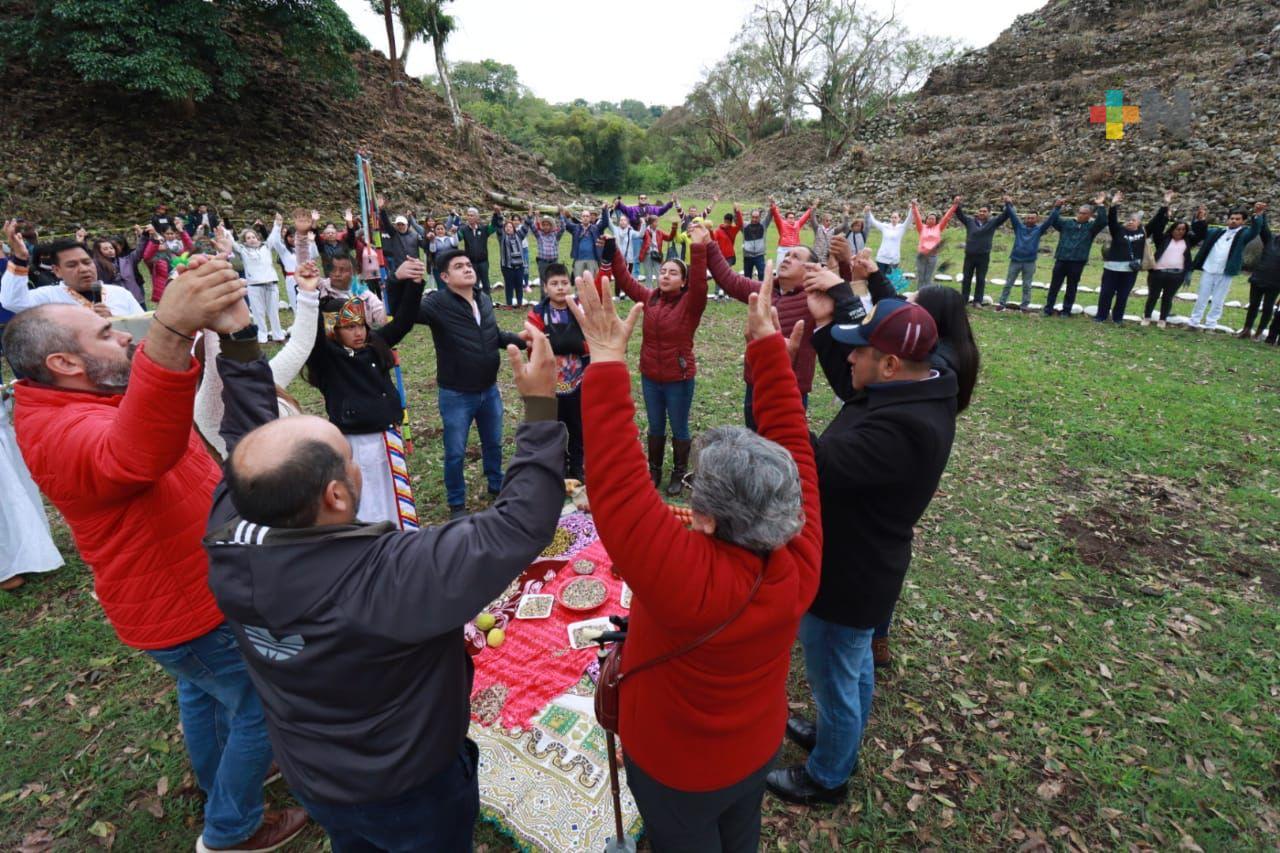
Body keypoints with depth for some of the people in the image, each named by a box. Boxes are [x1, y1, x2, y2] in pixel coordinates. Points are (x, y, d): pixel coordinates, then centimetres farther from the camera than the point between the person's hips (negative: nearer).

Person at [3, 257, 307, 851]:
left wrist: (208, 317, -5)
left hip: (184, 592, 10)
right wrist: (170, 330, -72)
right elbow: (138, 454, -57)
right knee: (261, 708, 7)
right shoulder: (63, 433, -33)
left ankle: (216, 776, 54)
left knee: (201, 689, 30)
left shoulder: (91, 396, -1)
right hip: (191, 607, -10)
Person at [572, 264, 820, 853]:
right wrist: (767, 342, -18)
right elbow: (790, 440, -21)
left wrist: (607, 365, -42)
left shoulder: (688, 580, -44)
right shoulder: (801, 559, -29)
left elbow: (617, 484, -45)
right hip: (759, 750, 5)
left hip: (676, 769, -4)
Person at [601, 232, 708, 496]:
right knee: (655, 427, 19)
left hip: (679, 378, -4)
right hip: (650, 376, 5)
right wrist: (611, 254, -6)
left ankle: (679, 474, 29)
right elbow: (625, 281, 4)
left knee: (679, 429, 11)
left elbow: (699, 283, -30)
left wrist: (699, 249, -39)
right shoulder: (649, 298, 2)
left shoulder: (690, 303, -12)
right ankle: (654, 470, 36)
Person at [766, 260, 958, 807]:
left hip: (846, 577, -10)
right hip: (860, 566, 10)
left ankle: (827, 777, 40)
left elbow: (812, 468, -40)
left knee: (834, 680, 15)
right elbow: (849, 385, 11)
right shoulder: (916, 389, -5)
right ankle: (840, 739, 55)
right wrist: (824, 325, -1)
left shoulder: (901, 428, -36)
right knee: (855, 666, 30)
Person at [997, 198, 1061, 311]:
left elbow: (1050, 220, -1)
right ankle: (1002, 303, 7)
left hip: (1029, 262, 0)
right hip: (1015, 260, 0)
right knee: (1008, 283, 4)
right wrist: (1008, 204, -14)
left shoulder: (1039, 229, 6)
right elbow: (1012, 215, -2)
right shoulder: (1019, 227, 5)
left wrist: (1056, 208, -11)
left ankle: (1025, 304, 11)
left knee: (1027, 285, 6)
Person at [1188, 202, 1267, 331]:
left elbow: (1254, 230, -18)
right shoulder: (1216, 232, 10)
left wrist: (1258, 215, -38)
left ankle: (1210, 325, 10)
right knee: (1201, 299, 10)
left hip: (1225, 274, -2)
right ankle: (1194, 322, 16)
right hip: (1208, 271, 2)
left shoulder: (1244, 234, 1)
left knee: (1218, 301, 5)